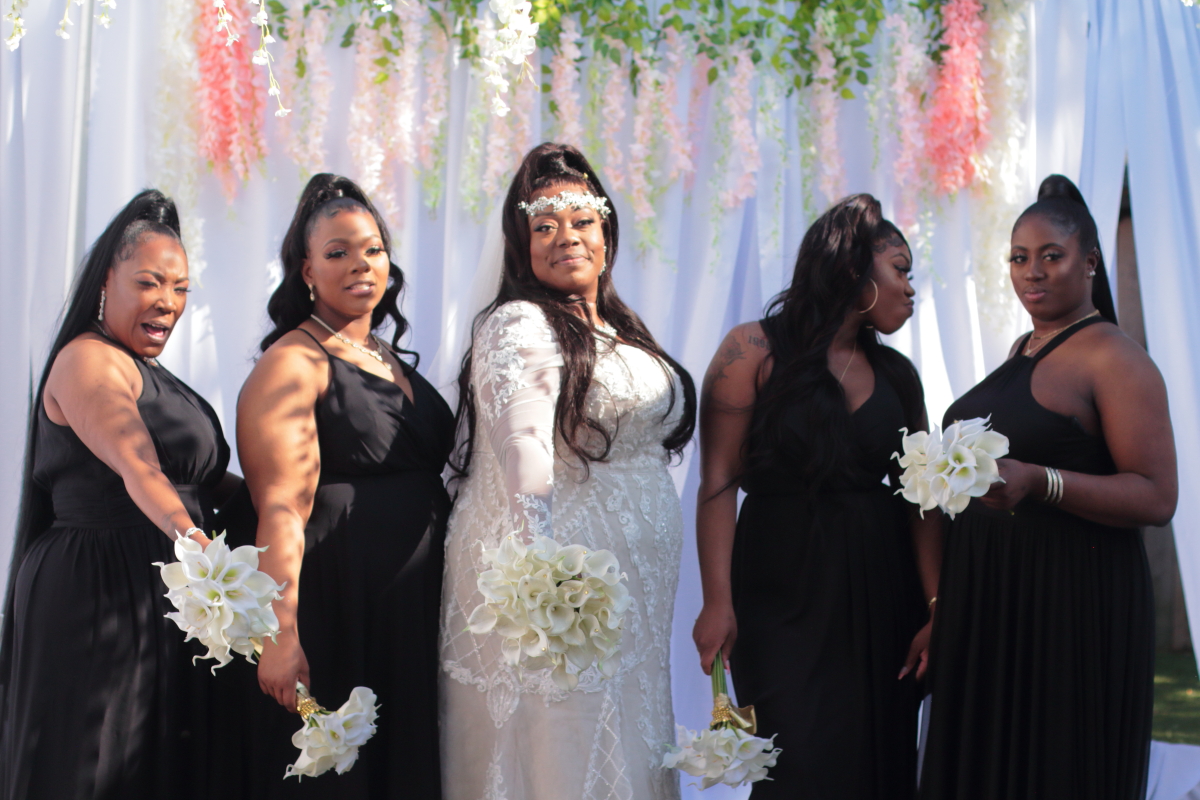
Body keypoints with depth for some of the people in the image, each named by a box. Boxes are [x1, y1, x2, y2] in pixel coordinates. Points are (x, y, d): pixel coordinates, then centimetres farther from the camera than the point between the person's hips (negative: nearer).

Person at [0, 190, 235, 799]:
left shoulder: (150, 377, 20)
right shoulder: (87, 361, -11)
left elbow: (201, 478, 19)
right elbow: (136, 469, -27)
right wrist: (187, 533, -42)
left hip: (159, 600, 10)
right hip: (100, 593, -10)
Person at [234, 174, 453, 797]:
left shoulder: (389, 360, 15)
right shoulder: (293, 364, -9)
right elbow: (281, 509, -18)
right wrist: (280, 634, -25)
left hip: (414, 609, 8)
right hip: (336, 606, -8)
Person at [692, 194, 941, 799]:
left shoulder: (898, 375, 10)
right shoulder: (754, 352, -4)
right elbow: (719, 481, -9)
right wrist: (718, 601, -15)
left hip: (881, 600, 5)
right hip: (784, 596, -4)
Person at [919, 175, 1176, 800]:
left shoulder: (1113, 358, -10)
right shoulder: (1022, 350, 14)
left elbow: (1156, 498, -16)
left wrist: (1038, 483, -29)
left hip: (1071, 604, -7)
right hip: (986, 597, 8)